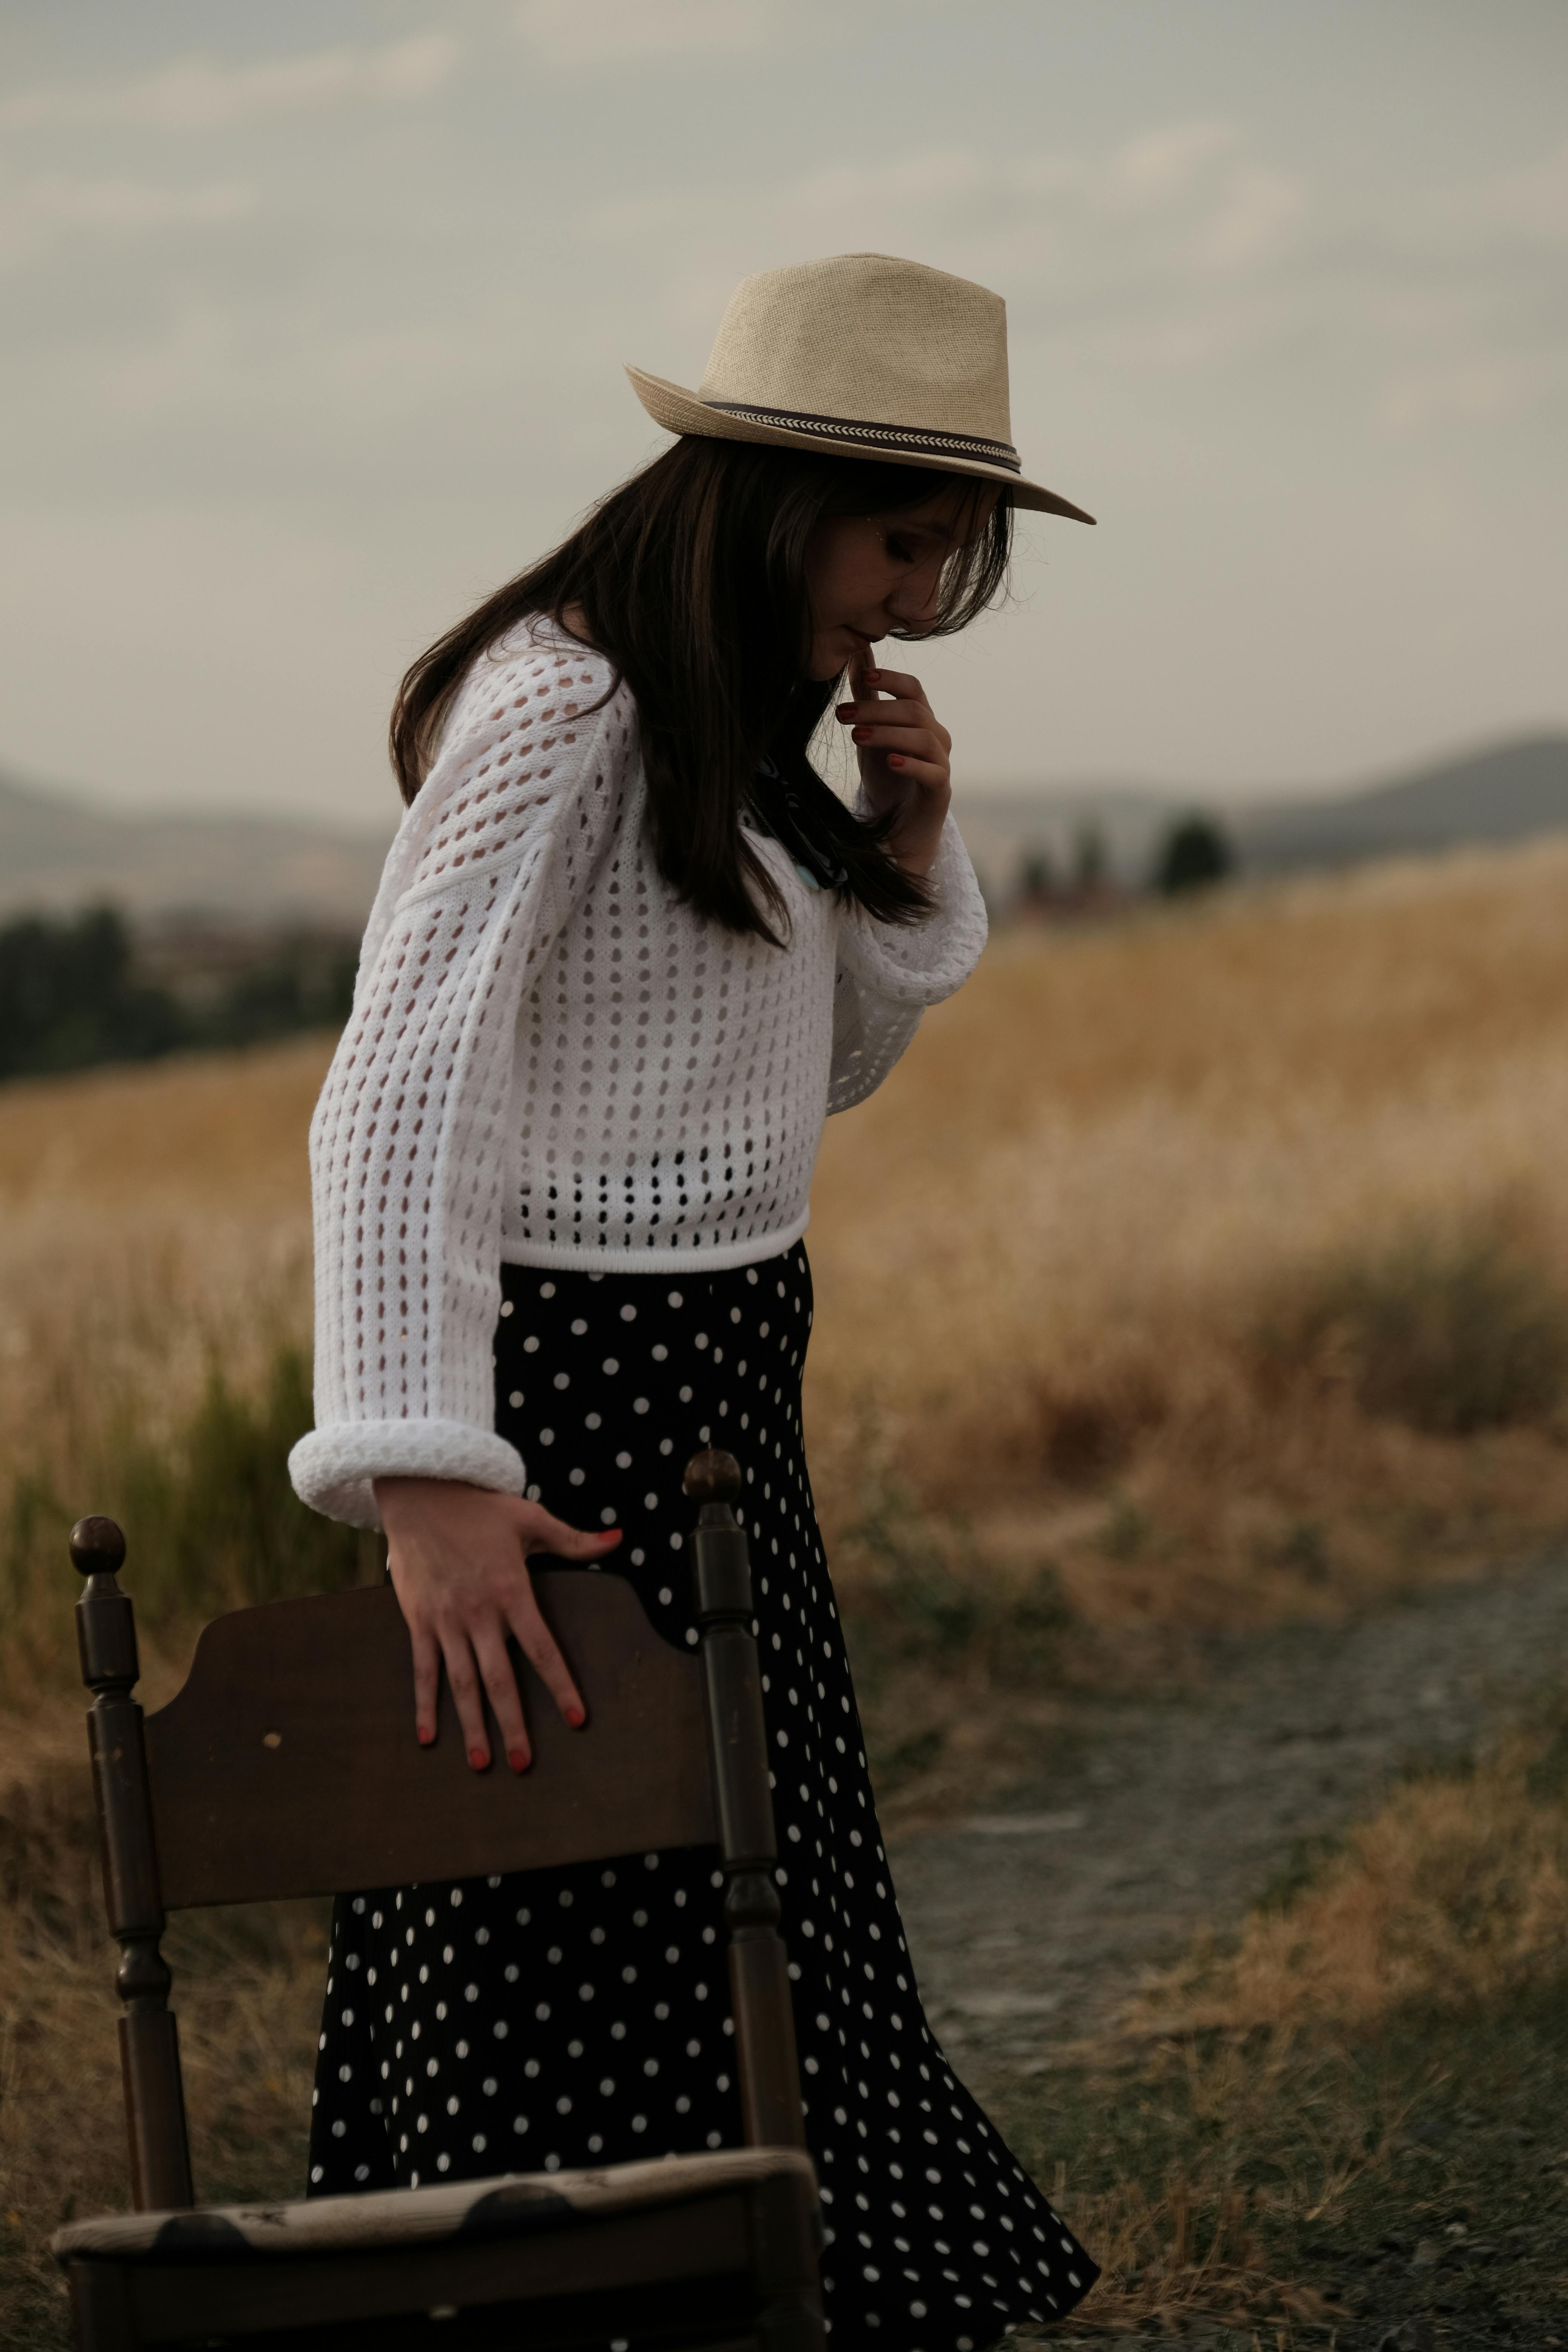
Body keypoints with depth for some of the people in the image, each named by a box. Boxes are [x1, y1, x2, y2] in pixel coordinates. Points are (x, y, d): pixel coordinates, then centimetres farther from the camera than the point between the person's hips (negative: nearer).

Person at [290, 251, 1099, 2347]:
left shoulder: (726, 725, 11)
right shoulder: (562, 712, -18)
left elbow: (820, 1067, 21)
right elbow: (398, 1098, -26)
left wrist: (903, 843, 2)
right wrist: (422, 1478, -35)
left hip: (713, 1389, 10)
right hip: (578, 1406, -10)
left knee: (746, 1927, 18)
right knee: (601, 1961, -3)